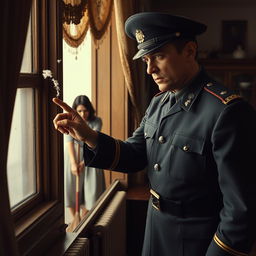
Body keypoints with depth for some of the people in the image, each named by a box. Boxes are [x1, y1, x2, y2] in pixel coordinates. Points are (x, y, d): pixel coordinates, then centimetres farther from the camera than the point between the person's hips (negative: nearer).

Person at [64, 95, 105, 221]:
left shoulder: (96, 122, -14)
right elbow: (69, 142, -18)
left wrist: (84, 162, -21)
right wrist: (73, 163, -25)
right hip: (73, 155, 0)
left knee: (90, 188, 0)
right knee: (72, 188, 4)